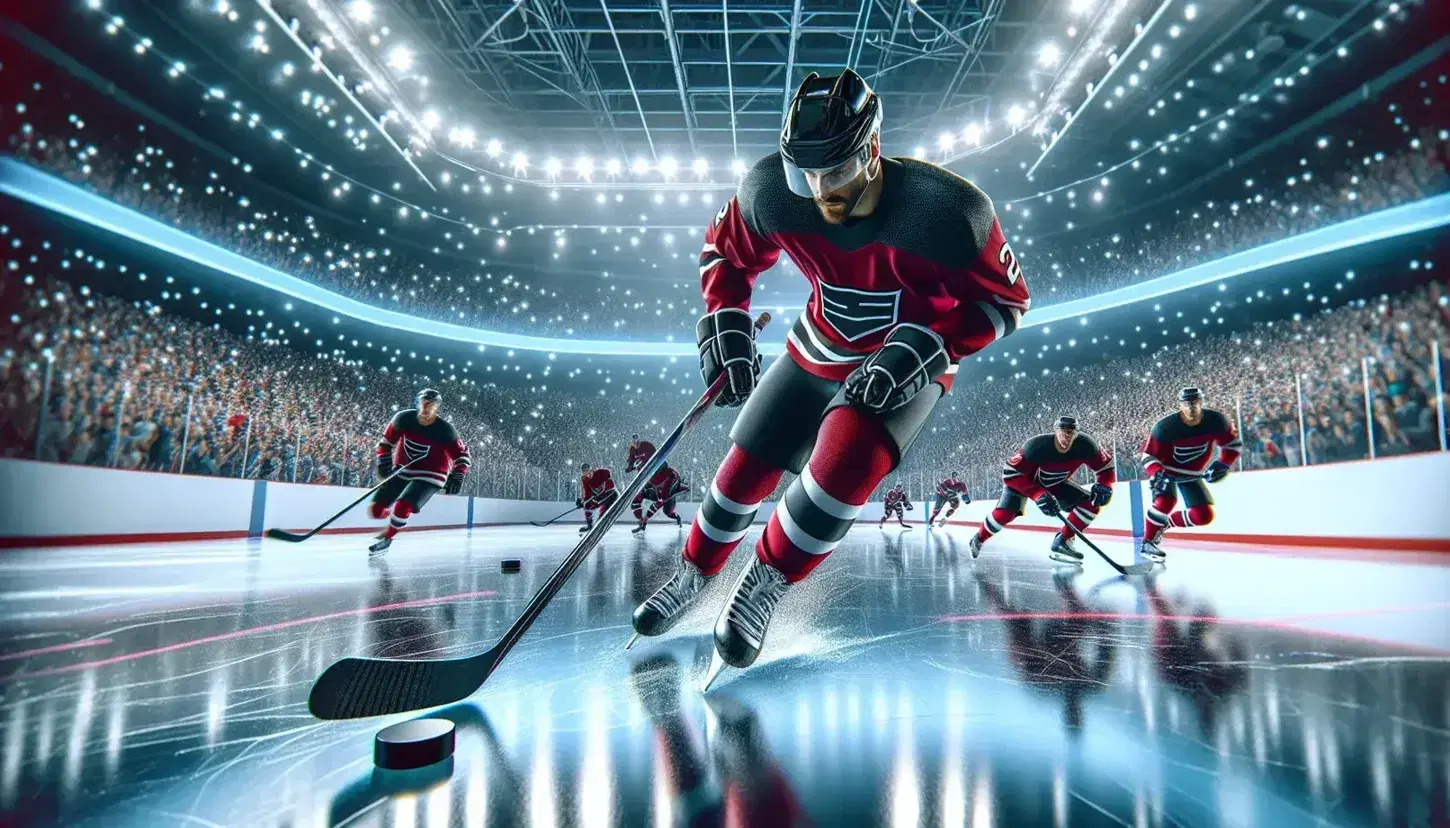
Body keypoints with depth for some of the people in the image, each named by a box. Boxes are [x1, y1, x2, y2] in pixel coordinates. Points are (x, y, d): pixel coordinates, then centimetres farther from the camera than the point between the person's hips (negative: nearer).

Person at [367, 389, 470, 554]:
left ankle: (386, 538, 3)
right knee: (376, 509, 1)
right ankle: (393, 520, 35)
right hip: (401, 471, 4)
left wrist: (457, 477, -17)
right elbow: (387, 441, 4)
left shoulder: (445, 429, -17)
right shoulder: (404, 418, -10)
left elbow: (461, 453, -7)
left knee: (402, 507, -23)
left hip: (429, 476, -4)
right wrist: (384, 463, -6)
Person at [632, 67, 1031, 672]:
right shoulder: (771, 191, -21)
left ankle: (764, 584, -5)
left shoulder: (947, 211, -30)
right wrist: (725, 323, -16)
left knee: (846, 458, -31)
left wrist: (924, 348, -30)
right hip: (817, 352, 4)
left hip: (909, 363, -3)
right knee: (746, 467, 4)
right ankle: (692, 577, 32)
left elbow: (1005, 300, -17)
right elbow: (726, 250, -1)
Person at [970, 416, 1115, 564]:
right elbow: (1011, 473, -36)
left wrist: (1103, 487, -30)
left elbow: (1106, 466, -10)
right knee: (1006, 513, -24)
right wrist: (1039, 495, -42)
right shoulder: (1037, 446, -37)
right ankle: (978, 540, 3)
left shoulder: (1084, 445, -26)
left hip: (1056, 485, 5)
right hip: (1023, 479, -5)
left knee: (1092, 503, -10)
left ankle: (1061, 543, -5)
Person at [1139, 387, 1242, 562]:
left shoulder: (1216, 420, -18)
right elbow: (1149, 456, -22)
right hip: (1164, 470, -5)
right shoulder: (1165, 427, -28)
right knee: (1165, 501, -31)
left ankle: (1164, 524, 18)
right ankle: (1148, 543, -14)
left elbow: (1232, 444, -1)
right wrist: (1156, 474, -40)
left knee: (1204, 515, -3)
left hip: (1191, 475, 5)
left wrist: (1223, 464, -16)